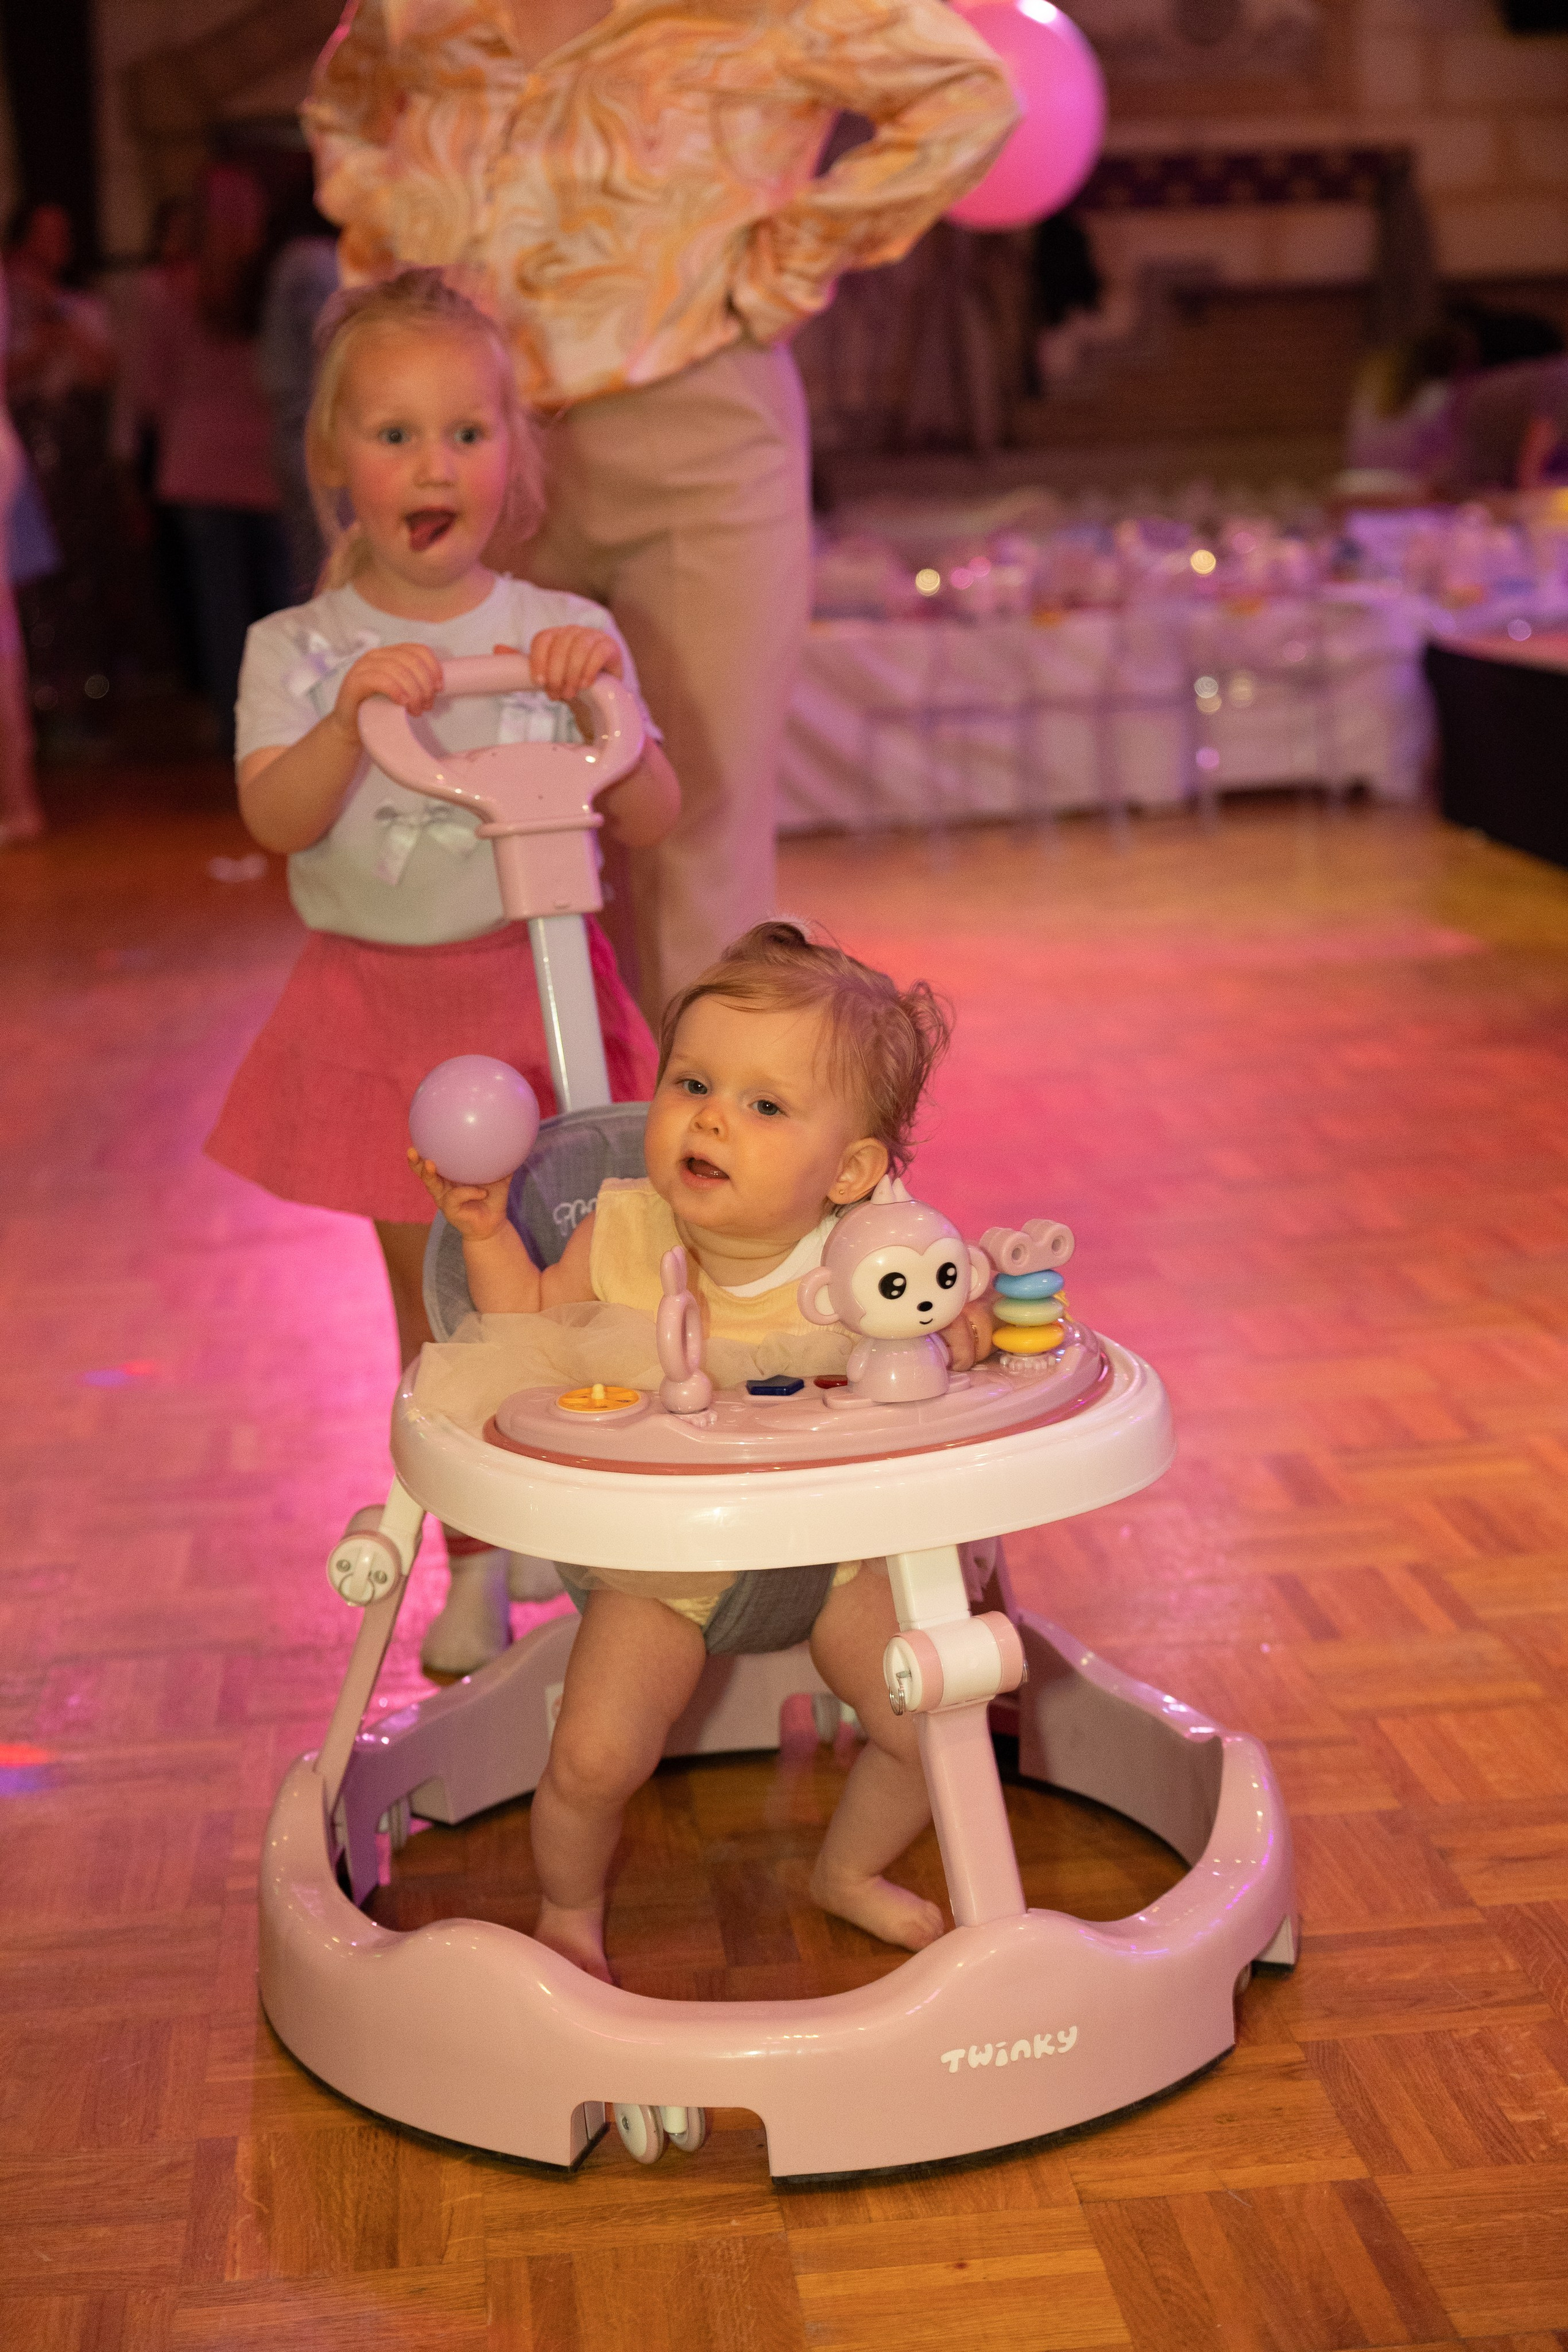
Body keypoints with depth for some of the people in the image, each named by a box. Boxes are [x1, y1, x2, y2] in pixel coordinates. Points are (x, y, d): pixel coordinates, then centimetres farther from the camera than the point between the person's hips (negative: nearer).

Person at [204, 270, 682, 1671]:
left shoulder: (564, 635, 0)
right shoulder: (297, 650, -1)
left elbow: (654, 822, -4)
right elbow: (276, 820, -15)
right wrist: (354, 714, -30)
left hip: (541, 989, 0)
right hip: (379, 1010, 0)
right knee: (436, 1308, 8)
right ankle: (475, 1568, 23)